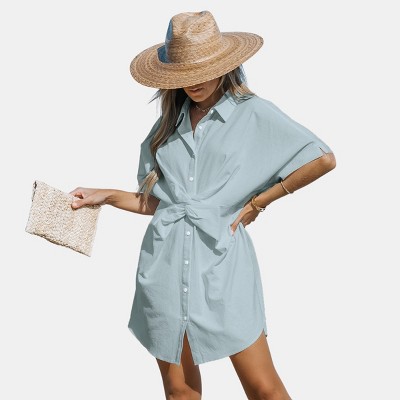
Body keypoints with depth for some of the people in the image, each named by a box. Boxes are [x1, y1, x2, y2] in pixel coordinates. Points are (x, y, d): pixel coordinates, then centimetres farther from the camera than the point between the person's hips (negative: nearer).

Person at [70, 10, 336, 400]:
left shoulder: (253, 113, 0)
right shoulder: (169, 122, 13)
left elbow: (324, 159, -9)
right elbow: (156, 202, 15)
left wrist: (257, 202, -6)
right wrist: (104, 195, 7)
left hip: (220, 259, -4)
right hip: (165, 260, 4)